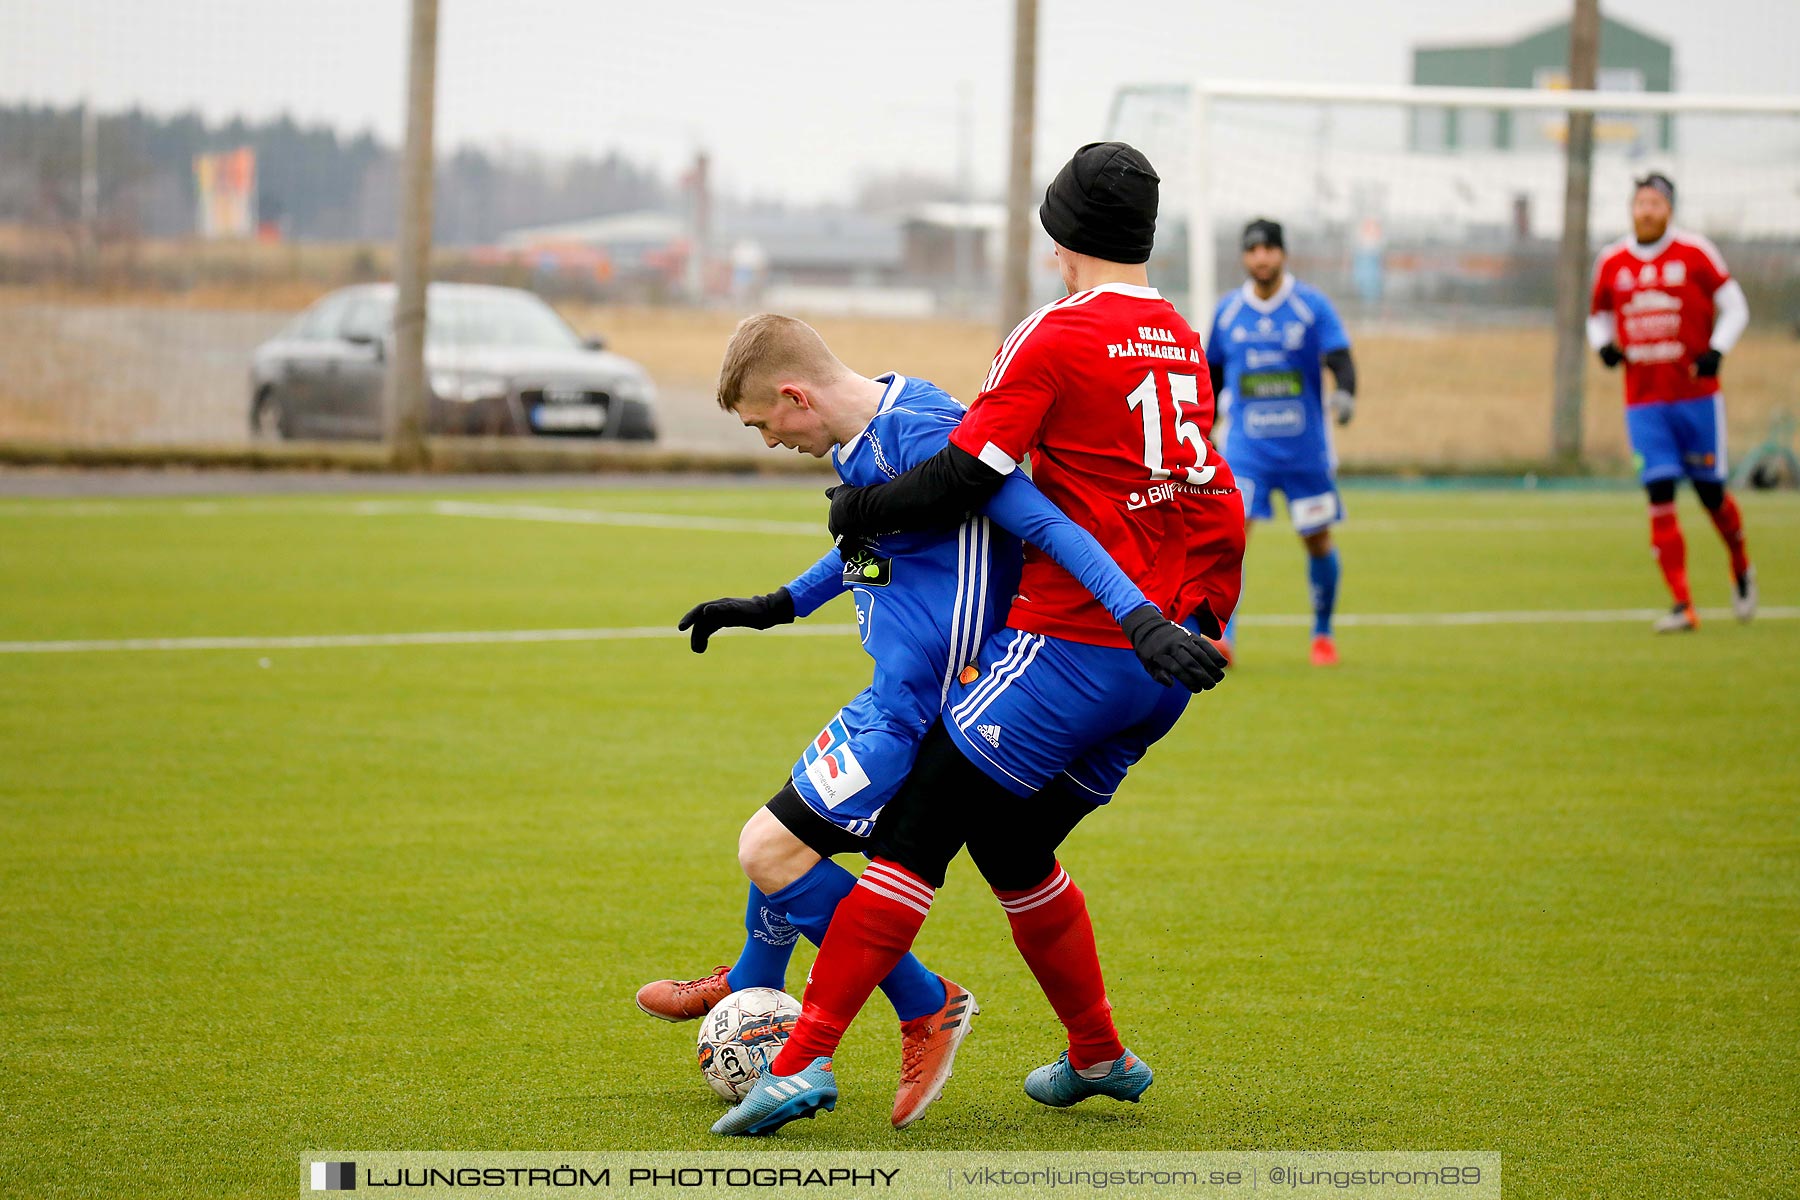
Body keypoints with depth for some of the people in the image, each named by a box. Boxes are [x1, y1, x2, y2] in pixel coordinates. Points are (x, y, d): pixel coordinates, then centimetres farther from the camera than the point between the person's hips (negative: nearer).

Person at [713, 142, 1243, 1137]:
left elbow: (964, 477, -14)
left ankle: (805, 1060, -13)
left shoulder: (1057, 335, -9)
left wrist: (861, 508, 1)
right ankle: (1098, 1056, 28)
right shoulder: (1181, 342, 14)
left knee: (916, 832, -6)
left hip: (1072, 641, -7)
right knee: (1010, 843, 22)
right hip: (1166, 655, 7)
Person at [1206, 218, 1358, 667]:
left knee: (1318, 541, 8)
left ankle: (1322, 633, 29)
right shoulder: (1228, 311, 4)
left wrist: (1344, 393, -33)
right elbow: (1213, 373, 17)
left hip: (1305, 448, -1)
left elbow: (1340, 359, -12)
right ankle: (1222, 637, -20)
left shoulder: (1312, 306, -4)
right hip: (1246, 449, 1)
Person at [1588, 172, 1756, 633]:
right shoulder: (1611, 262, 5)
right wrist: (1604, 345, -1)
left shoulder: (1695, 253, -3)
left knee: (1710, 491, 3)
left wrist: (1715, 353, -12)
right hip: (1643, 401, 2)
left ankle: (1741, 569, 34)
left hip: (1696, 396, -2)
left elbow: (1734, 307, 3)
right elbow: (1598, 315, 20)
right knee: (1660, 494, -9)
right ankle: (1682, 606, -8)